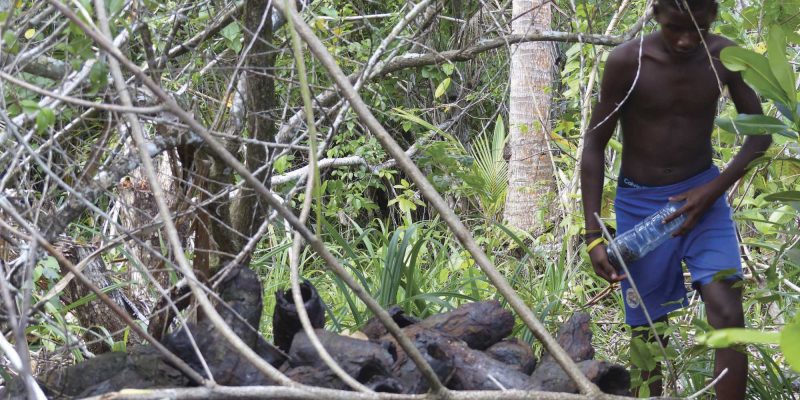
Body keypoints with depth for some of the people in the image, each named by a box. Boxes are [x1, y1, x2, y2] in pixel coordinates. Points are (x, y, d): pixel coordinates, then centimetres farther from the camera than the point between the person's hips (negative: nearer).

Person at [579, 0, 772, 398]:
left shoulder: (725, 56, -9)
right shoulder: (627, 62, -17)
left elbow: (760, 132, 2)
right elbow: (594, 146, -9)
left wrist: (714, 188, -13)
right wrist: (593, 234, -14)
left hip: (702, 196, 1)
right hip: (640, 202, -1)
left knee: (729, 317, -16)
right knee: (648, 332, 5)